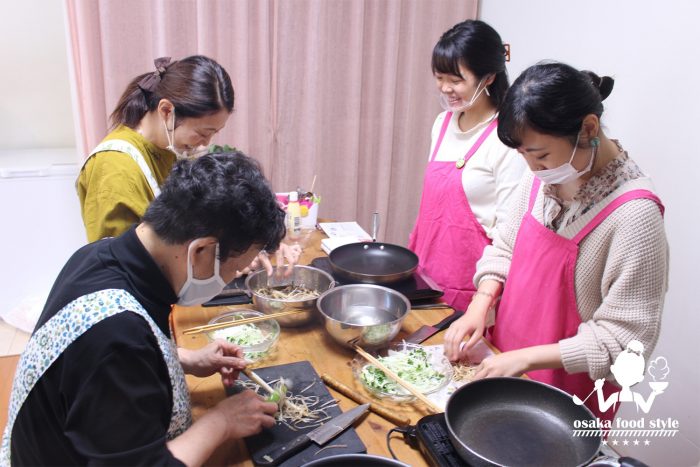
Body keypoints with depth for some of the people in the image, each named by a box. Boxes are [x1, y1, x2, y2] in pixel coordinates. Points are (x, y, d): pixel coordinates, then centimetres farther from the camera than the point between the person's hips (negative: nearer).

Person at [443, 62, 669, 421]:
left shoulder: (635, 213, -25)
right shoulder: (542, 177, -7)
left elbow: (624, 340, -22)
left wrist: (525, 358, -24)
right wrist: (480, 306, -9)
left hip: (569, 389, -5)